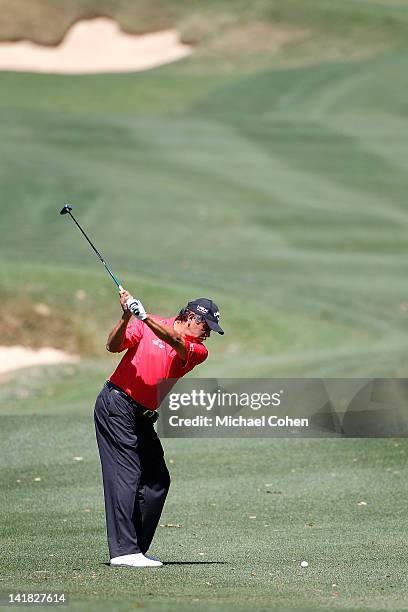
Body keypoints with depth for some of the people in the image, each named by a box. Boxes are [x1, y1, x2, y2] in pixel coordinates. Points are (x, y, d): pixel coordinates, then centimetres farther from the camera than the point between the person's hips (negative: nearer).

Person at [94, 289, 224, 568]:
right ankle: (123, 550, -15)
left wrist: (144, 315, -32)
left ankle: (136, 548, 9)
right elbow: (113, 346, -12)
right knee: (126, 477, -12)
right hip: (116, 405, -7)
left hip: (143, 417, 7)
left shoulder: (199, 352, 4)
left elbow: (175, 341, -16)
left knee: (157, 481, 2)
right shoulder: (145, 326, -4)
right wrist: (127, 318, -29)